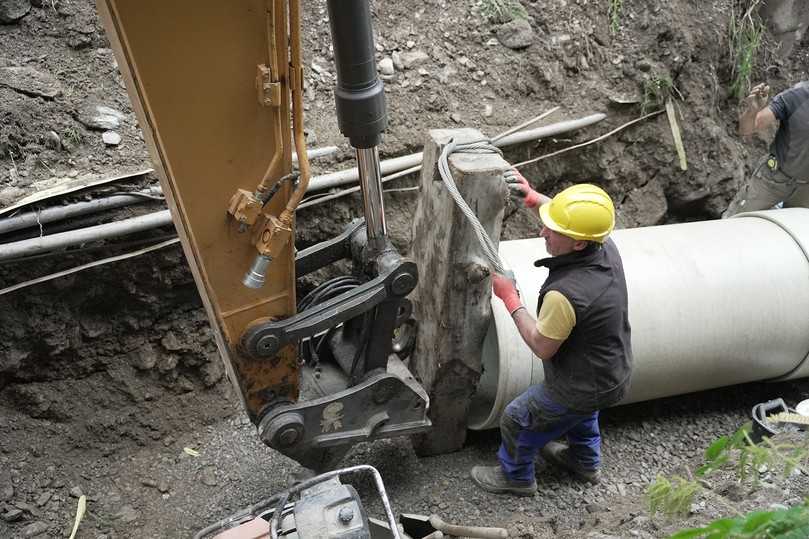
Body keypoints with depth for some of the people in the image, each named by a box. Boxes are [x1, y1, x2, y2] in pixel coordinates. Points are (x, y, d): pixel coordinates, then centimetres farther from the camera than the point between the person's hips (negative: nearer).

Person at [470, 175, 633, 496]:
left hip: (582, 387, -8)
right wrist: (534, 198, -4)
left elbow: (542, 347, -23)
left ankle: (515, 476, 44)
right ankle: (585, 461, 64)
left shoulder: (565, 294, -41)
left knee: (517, 420, 18)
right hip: (614, 373, 8)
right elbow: (574, 219, 7)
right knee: (581, 411, 38)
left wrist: (510, 300, -17)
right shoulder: (606, 248, -17)